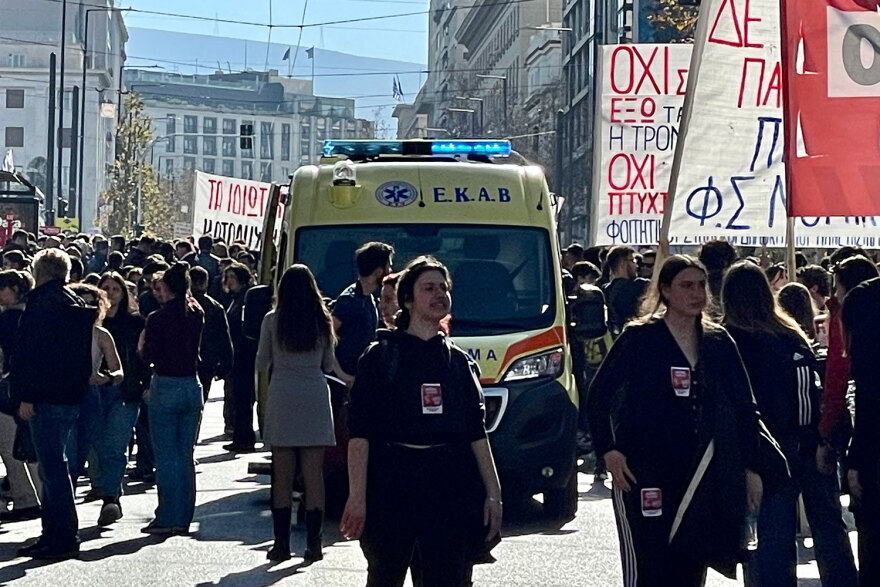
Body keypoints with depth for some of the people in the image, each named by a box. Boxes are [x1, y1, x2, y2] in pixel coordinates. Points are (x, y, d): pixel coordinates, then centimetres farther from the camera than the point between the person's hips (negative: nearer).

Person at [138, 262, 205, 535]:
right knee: (185, 455, 10)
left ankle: (167, 519, 0)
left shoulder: (158, 319, -13)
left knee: (165, 455, 0)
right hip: (192, 387, 5)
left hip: (165, 387, -5)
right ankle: (183, 519, 13)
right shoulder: (196, 315, 2)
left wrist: (142, 345, 11)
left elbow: (149, 356, -12)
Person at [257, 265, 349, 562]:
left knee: (282, 477, 4)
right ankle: (313, 543, 2)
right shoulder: (323, 321, 4)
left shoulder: (272, 321, -1)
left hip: (282, 396, -1)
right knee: (314, 476, 3)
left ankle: (282, 543, 4)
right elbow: (329, 365, 12)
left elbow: (262, 364, 6)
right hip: (315, 397, 1)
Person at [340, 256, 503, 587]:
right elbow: (359, 432, -5)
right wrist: (357, 496, -14)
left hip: (451, 485, 3)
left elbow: (476, 433, 13)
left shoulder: (458, 360, 13)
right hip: (391, 483, -3)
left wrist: (493, 493, 6)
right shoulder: (381, 356, 2)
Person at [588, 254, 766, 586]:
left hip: (699, 479, 4)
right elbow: (598, 395, -2)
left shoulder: (718, 343, 9)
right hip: (643, 477, -4)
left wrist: (751, 469, 7)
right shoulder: (640, 338, -3)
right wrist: (608, 451, -13)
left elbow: (744, 408, 12)